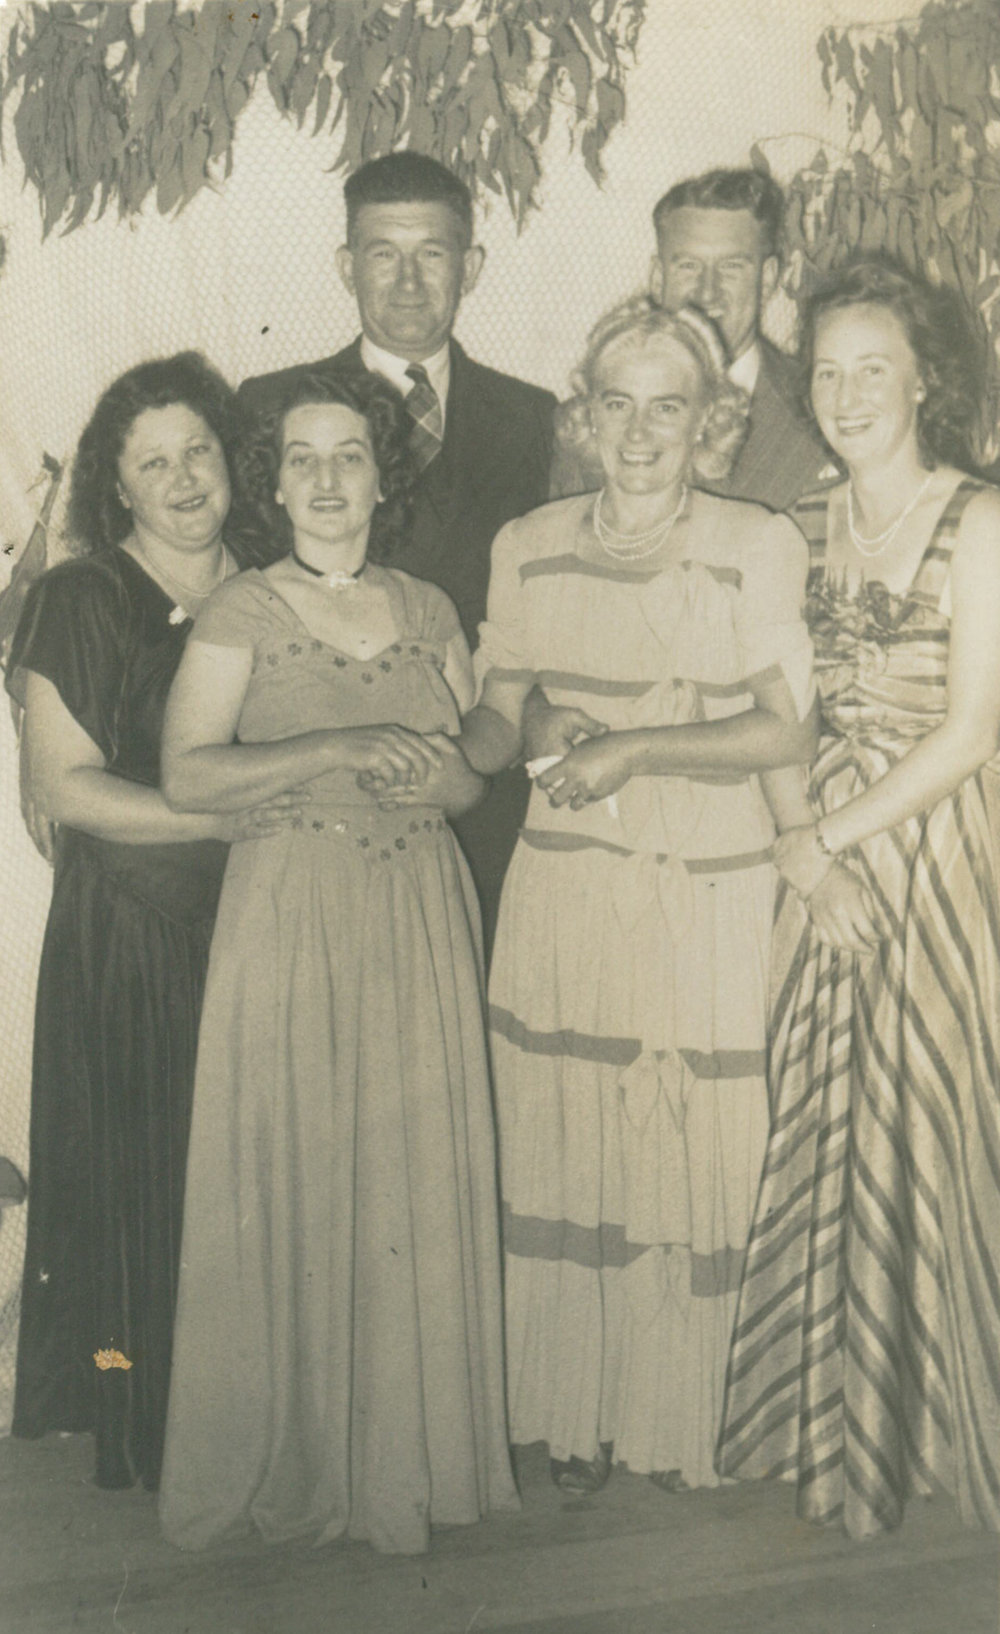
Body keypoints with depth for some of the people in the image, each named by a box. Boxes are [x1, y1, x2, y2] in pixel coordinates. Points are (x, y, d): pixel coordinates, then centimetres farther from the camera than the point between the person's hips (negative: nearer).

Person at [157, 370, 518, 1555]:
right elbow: (187, 773, -11)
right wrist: (335, 750, -18)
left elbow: (481, 768, 13)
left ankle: (404, 1447, 21)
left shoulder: (429, 610, 11)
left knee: (418, 1174, 5)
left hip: (421, 919, 3)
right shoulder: (240, 614, 0)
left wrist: (436, 769, -10)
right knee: (294, 1178, 0)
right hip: (291, 918, -3)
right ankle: (294, 1455, 17)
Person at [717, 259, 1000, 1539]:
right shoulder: (800, 531, 9)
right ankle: (828, 1427, 26)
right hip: (817, 864, 4)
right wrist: (798, 848, -9)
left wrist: (832, 834, -11)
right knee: (820, 1137, 8)